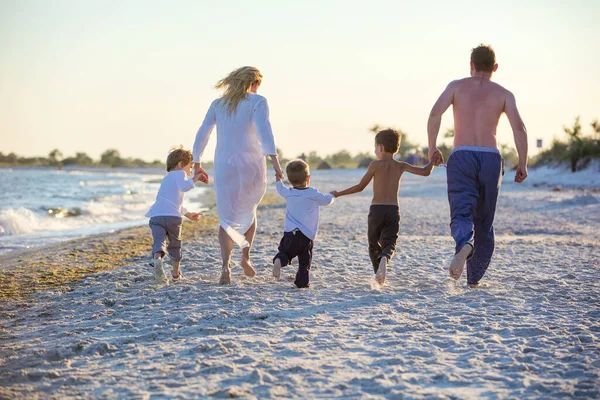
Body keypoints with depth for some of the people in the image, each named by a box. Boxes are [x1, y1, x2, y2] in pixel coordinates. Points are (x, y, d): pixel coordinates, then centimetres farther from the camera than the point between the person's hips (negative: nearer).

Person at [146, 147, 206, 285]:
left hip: (156, 215, 5)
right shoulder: (179, 173, 9)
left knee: (158, 241, -13)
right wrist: (195, 178, -4)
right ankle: (176, 273, 29)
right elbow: (184, 187, -17)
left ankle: (157, 259, -44)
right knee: (175, 244, 15)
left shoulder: (167, 178, 37)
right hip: (172, 216, -5)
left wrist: (188, 214, 56)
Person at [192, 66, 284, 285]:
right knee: (249, 210, 24)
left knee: (227, 217, 7)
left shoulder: (218, 104, 10)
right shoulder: (257, 102, -2)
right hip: (250, 166, -2)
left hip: (224, 166, 2)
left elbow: (202, 134, 7)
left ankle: (226, 265, -11)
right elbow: (263, 129, -18)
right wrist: (274, 160, -25)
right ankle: (246, 256, 13)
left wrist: (197, 164, 15)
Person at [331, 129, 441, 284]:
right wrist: (433, 161, 22)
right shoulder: (401, 166, 6)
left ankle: (378, 275, 7)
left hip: (376, 209, -2)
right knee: (389, 244, -2)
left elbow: (360, 187, 1)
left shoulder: (375, 165, -3)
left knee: (374, 245, 15)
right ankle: (384, 259, -35)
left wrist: (339, 194, 12)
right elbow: (425, 172, 3)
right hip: (393, 210, 2)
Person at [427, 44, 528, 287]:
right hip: (490, 159, 1)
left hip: (461, 158, -1)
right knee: (484, 222, 15)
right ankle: (474, 278, 21)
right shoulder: (504, 94, 10)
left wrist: (432, 148, 1)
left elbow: (435, 113, -7)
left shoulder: (457, 86, 10)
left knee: (462, 215, -9)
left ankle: (464, 246, -46)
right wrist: (522, 164, -1)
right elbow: (519, 127, -6)